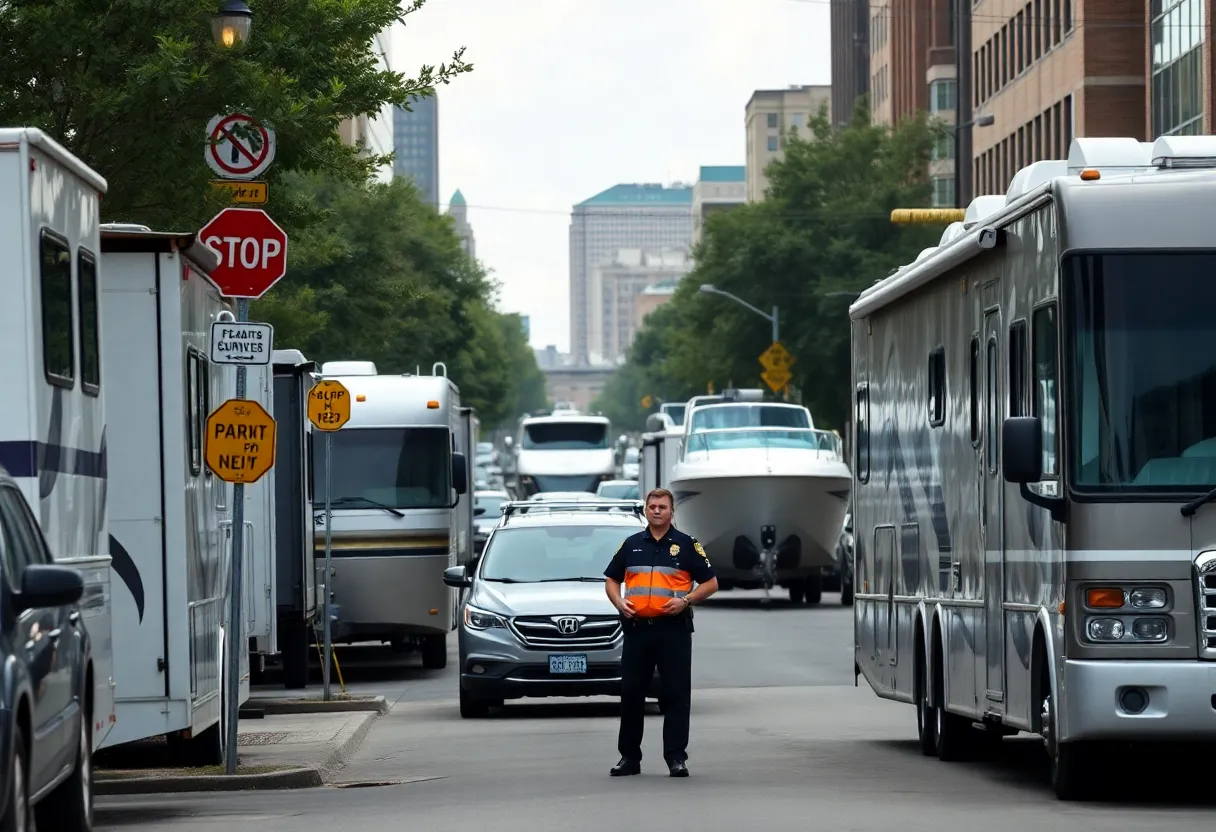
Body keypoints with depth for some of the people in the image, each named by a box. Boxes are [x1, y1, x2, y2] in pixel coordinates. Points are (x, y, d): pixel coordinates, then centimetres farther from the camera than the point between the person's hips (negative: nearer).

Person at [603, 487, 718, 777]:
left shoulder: (687, 545, 3)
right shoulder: (631, 545, 13)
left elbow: (711, 583, 3)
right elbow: (612, 580, 18)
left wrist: (686, 601, -12)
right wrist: (619, 602, -2)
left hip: (673, 628, -3)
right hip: (637, 627, 3)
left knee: (676, 694, -3)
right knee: (631, 693, 5)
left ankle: (676, 757, 0)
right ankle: (629, 756, 13)